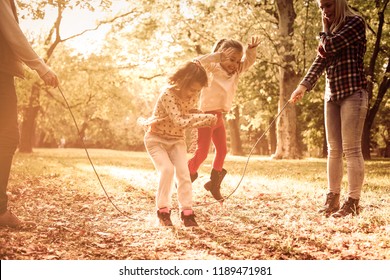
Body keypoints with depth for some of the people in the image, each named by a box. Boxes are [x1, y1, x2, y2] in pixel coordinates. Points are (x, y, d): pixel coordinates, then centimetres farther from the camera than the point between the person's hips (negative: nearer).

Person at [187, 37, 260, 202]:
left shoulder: (235, 73, 6)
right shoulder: (212, 69, -12)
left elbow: (248, 62, 14)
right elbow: (197, 64, -29)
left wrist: (252, 49, -5)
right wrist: (216, 56, -32)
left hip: (219, 116, 8)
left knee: (222, 150, 13)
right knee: (202, 151, -8)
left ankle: (214, 183, 27)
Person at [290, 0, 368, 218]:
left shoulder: (355, 22, -2)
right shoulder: (331, 31, 20)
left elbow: (331, 46, -15)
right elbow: (320, 60, 8)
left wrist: (325, 29, 4)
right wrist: (304, 85, -5)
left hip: (353, 93, -7)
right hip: (332, 94, 7)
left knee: (351, 149, -10)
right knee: (334, 150, 5)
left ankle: (353, 202, -8)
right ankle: (333, 198, 10)